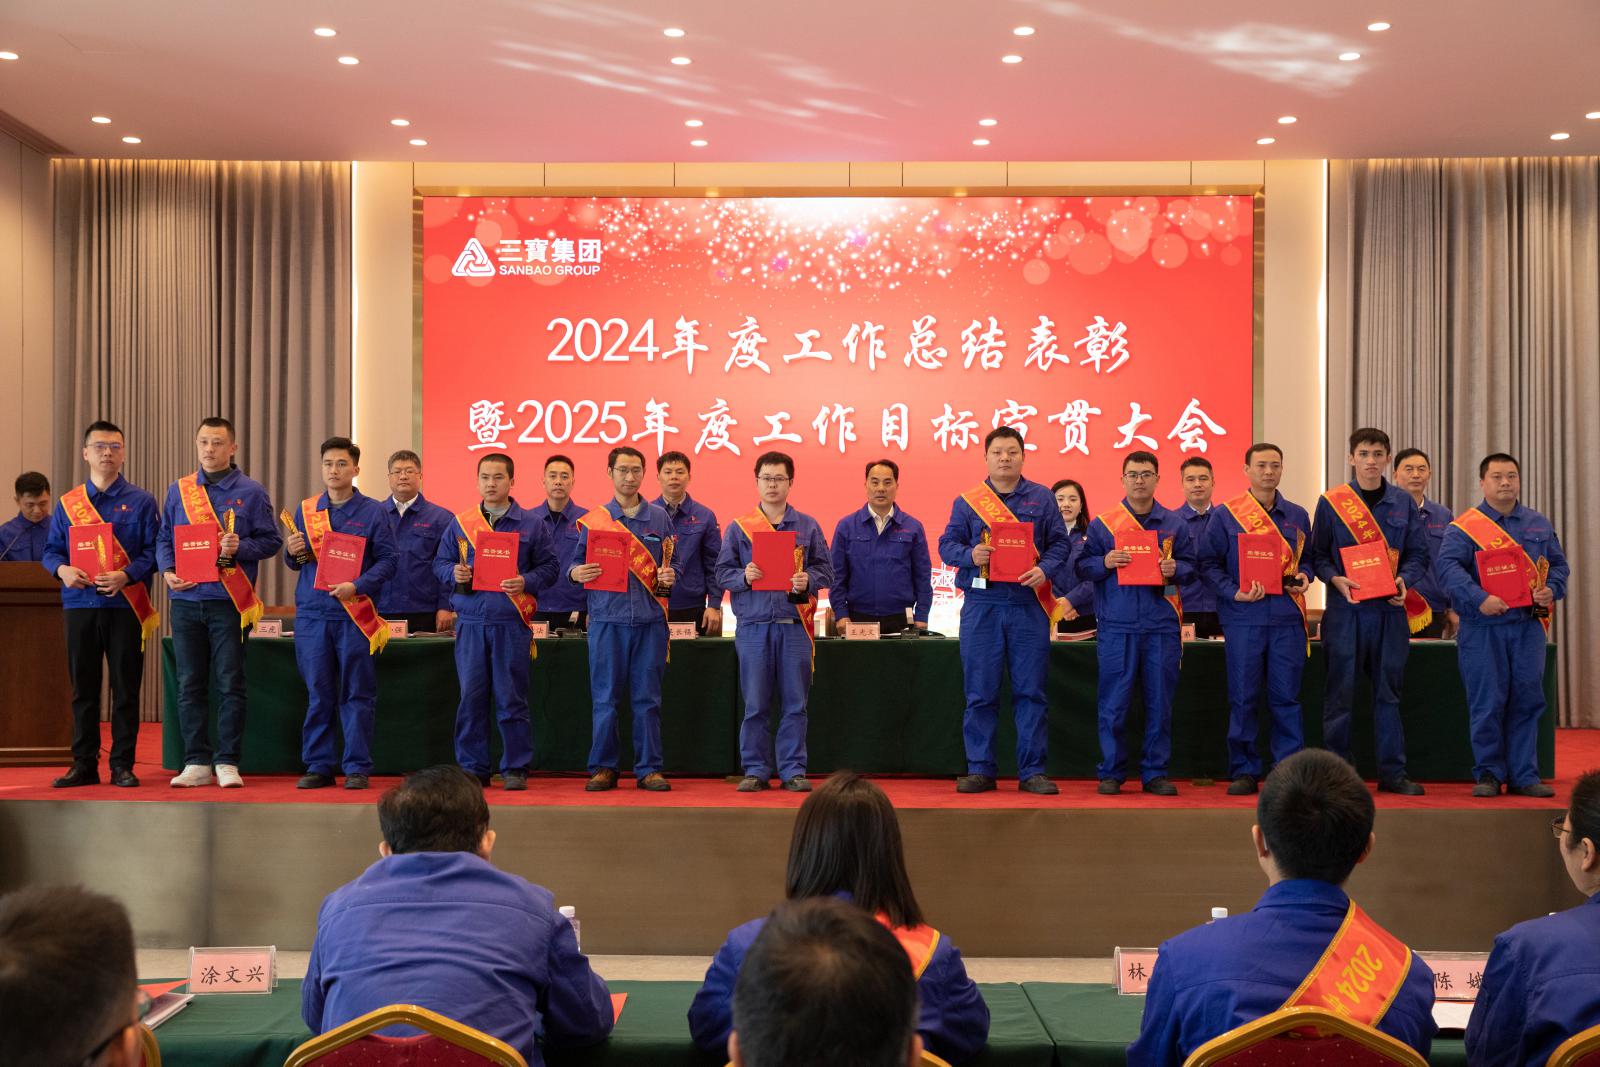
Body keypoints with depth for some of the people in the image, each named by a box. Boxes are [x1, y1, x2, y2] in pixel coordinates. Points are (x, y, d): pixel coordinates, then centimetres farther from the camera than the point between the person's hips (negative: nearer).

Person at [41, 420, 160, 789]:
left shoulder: (141, 502, 4)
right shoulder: (67, 503, 11)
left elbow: (154, 550, -1)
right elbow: (51, 550, 12)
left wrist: (126, 575, -17)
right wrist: (63, 569, -10)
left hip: (125, 606, -2)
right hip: (79, 605, 2)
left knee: (125, 688, 1)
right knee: (83, 688, 7)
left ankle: (122, 764, 8)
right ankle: (84, 764, 15)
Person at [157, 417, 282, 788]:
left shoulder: (251, 492, 3)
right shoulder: (178, 490, 13)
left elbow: (271, 540, 1)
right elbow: (164, 539, 14)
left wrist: (240, 547, -16)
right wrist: (167, 571, -3)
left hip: (229, 602, -3)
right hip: (186, 601, 3)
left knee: (230, 684, -1)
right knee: (190, 685, 5)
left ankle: (227, 762, 5)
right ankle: (197, 762, 13)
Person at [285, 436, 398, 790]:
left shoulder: (373, 512, 2)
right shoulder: (305, 511, 12)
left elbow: (387, 559, -4)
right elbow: (295, 563, 16)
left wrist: (357, 586, -17)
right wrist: (293, 553, -7)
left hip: (355, 614, -3)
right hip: (312, 614, 3)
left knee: (357, 695, 1)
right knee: (318, 694, 7)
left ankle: (357, 767, 8)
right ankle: (319, 765, 15)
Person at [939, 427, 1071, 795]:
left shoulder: (1041, 498, 9)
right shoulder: (967, 501, 8)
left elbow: (1060, 544, 5)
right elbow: (947, 544, 5)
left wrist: (1044, 569, -13)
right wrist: (969, 555, -16)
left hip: (1029, 604, 0)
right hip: (982, 604, 0)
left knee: (1030, 691, 3)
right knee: (980, 692, 3)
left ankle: (1032, 771, 10)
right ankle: (979, 769, 11)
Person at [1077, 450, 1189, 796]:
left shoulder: (1173, 524, 10)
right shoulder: (1102, 523, 5)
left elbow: (1189, 564, 13)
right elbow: (1082, 567, 6)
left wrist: (1176, 569, -8)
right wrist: (1104, 563, -13)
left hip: (1161, 625, 2)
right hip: (1116, 625, -2)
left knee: (1160, 702, 4)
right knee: (1114, 703, 0)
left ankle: (1156, 773, 14)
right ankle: (1111, 773, 10)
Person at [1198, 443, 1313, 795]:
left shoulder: (1297, 516, 13)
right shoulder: (1226, 515, 3)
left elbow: (1308, 557, 21)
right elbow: (1209, 563, 1)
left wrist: (1304, 576, -1)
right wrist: (1234, 593, -13)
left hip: (1287, 618, 2)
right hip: (1243, 617, -2)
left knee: (1286, 696, 3)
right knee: (1243, 697, 1)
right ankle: (1244, 770, 10)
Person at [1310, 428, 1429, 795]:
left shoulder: (1403, 503, 9)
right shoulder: (1331, 502, 2)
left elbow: (1417, 554, 10)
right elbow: (1318, 555, 4)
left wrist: (1404, 580, -9)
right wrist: (1336, 579, -14)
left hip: (1390, 608, 2)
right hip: (1345, 609, -2)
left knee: (1388, 691, 7)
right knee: (1340, 692, 1)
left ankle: (1392, 771, 14)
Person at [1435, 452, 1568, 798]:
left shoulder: (1539, 524, 14)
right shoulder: (1464, 526, -1)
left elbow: (1559, 564, 16)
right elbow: (1447, 565, -14)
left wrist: (1552, 590, -6)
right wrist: (1479, 599, -26)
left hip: (1528, 626, 4)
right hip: (1483, 628, -4)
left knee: (1527, 701, 4)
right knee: (1487, 703, -2)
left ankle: (1524, 775, 13)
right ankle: (1489, 773, 10)